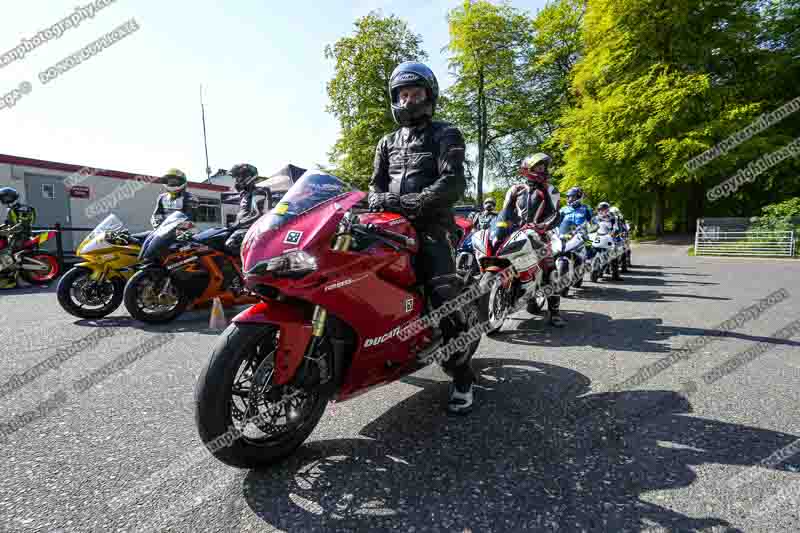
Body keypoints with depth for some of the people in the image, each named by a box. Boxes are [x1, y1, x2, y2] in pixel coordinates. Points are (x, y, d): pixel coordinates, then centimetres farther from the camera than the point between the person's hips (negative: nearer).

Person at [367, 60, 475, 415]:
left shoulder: (445, 135, 8)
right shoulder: (387, 143, 26)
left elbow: (453, 183, -8)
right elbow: (376, 183, 18)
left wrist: (411, 202, -21)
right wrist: (379, 200, -8)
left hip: (430, 226, -5)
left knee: (444, 301, -16)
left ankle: (462, 375, -4)